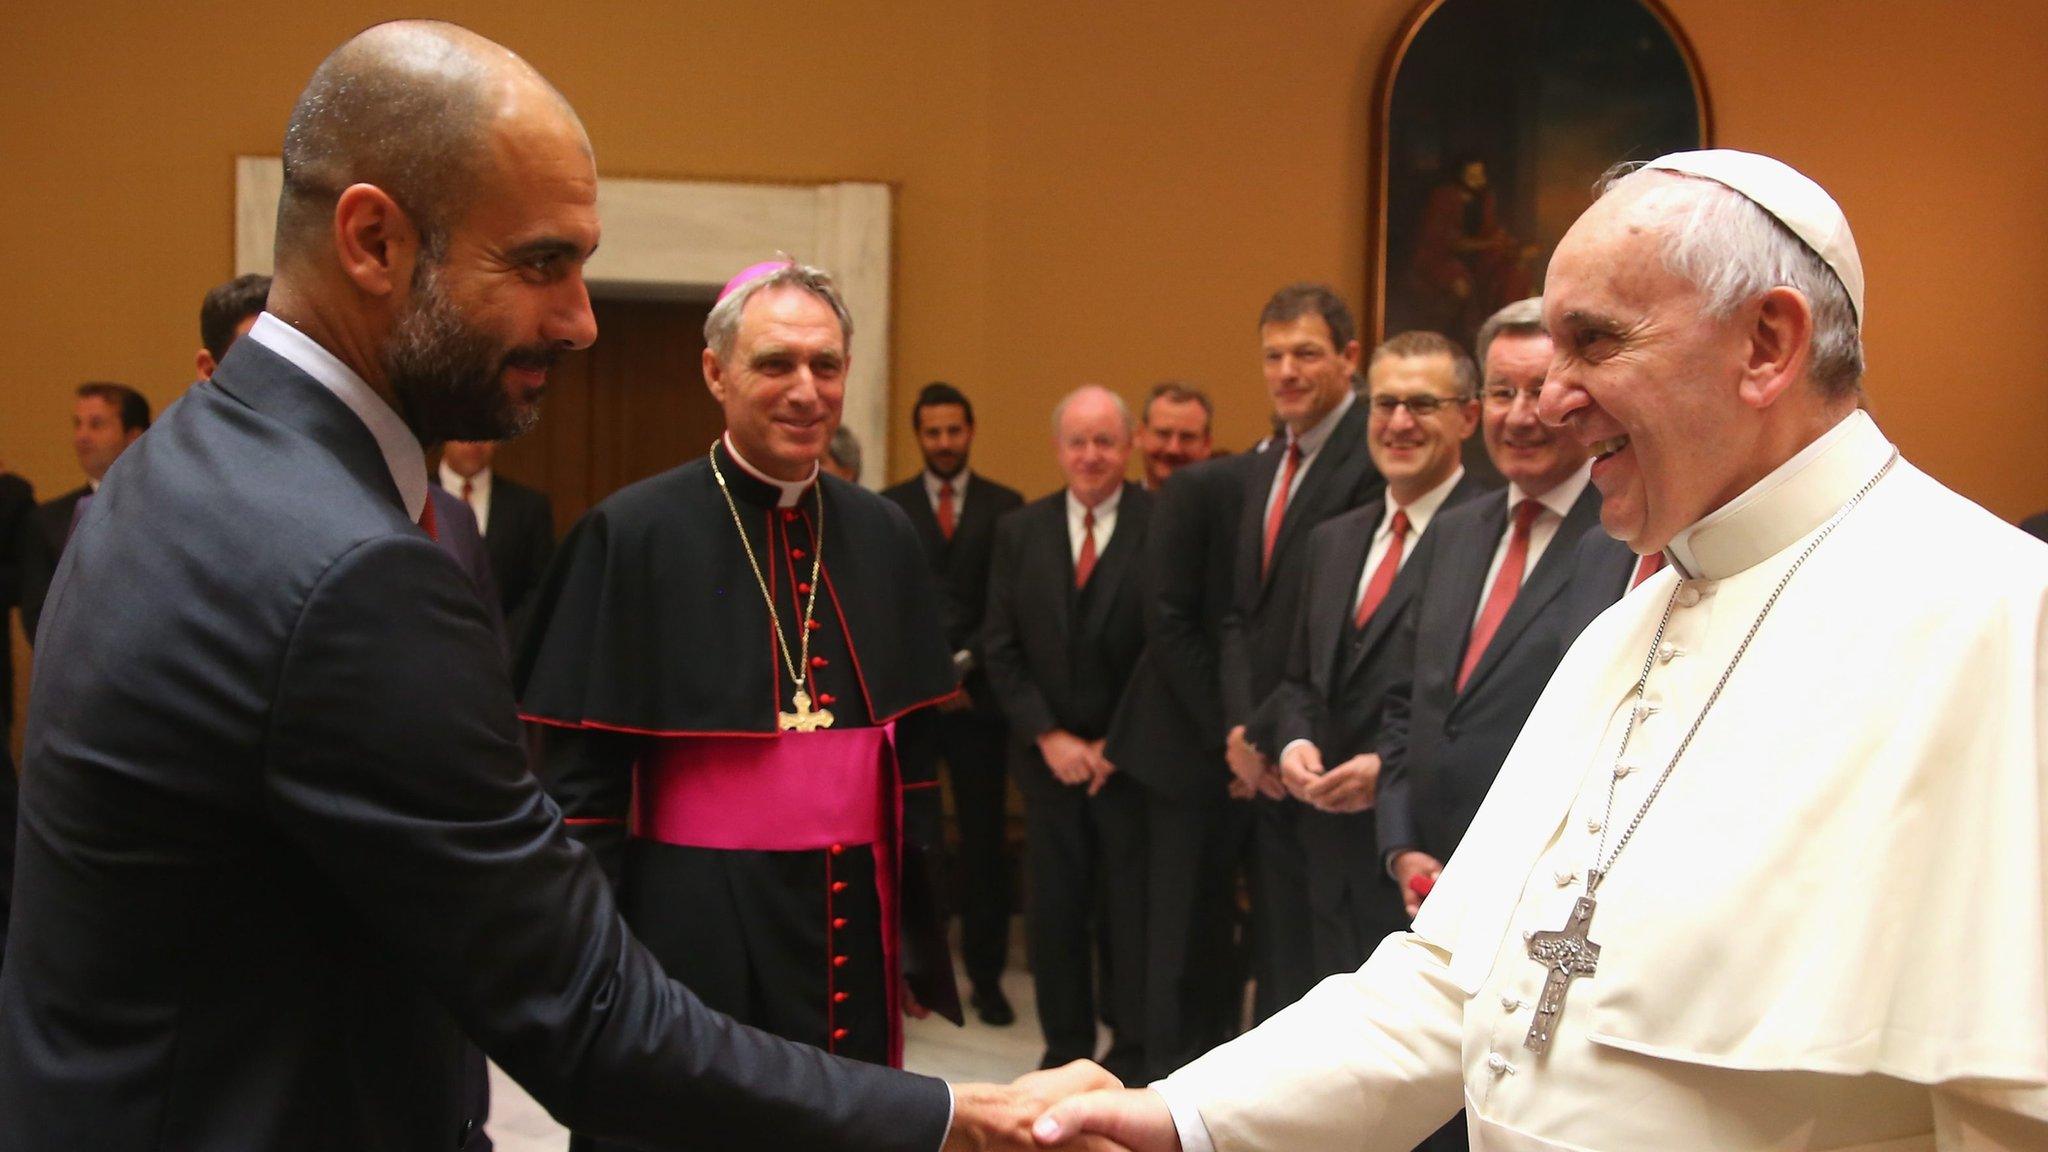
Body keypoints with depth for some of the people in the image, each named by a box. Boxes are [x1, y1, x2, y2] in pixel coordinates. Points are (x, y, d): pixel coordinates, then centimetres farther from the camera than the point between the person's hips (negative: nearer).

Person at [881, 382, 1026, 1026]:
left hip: (978, 694, 0)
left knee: (986, 838, 3)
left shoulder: (1005, 507, 6)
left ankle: (986, 976, 12)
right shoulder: (888, 509, 7)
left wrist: (966, 664, -8)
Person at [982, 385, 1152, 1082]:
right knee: (1053, 911, 8)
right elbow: (1001, 650, 5)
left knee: (1132, 913, 4)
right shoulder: (1019, 531, 6)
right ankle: (1065, 1050, 22)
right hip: (1049, 756, 3)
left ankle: (1131, 1055, 18)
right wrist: (1049, 737, -5)